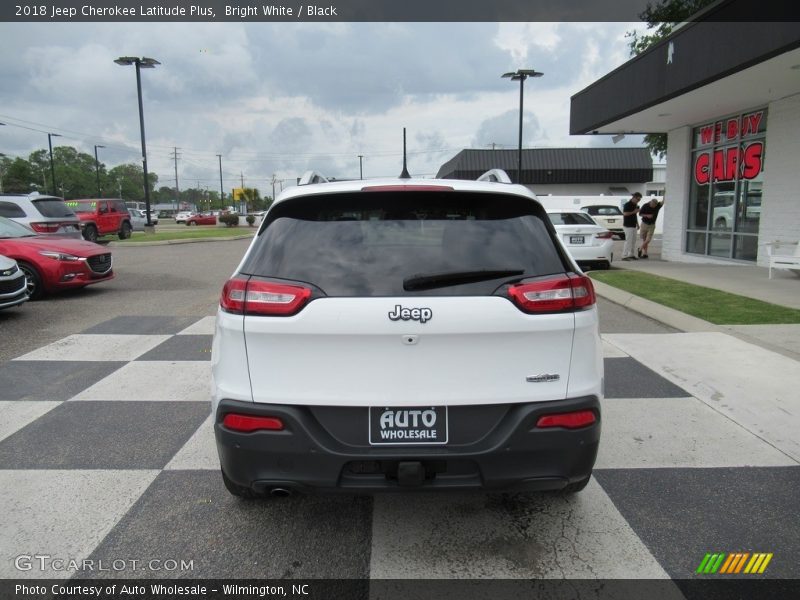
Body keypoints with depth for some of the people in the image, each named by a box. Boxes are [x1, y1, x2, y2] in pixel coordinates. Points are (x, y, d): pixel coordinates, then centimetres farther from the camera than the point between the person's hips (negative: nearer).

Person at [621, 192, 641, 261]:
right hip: (628, 226, -9)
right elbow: (625, 213, -22)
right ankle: (624, 256, -9)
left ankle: (631, 255, 17)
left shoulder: (635, 205, 15)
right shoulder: (627, 204, -12)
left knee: (633, 241, 11)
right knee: (628, 241, -11)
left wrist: (637, 223, 21)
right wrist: (633, 212, -21)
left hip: (633, 225, 9)